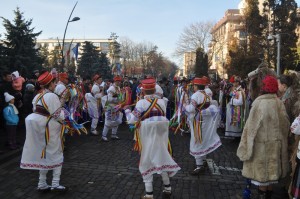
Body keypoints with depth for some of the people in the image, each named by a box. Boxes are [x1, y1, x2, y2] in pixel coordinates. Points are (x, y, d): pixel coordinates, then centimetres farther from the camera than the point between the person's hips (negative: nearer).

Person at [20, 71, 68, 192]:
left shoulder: (37, 97, 8)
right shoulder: (52, 96, -17)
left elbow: (36, 111, 10)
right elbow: (58, 115, -18)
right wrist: (63, 111, 2)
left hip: (39, 128, 8)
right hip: (49, 129, -7)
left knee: (44, 156, 15)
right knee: (56, 155, 5)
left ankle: (42, 184, 22)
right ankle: (55, 184, 4)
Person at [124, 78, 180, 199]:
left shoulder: (141, 103, -12)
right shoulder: (161, 102, 0)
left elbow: (132, 119, -11)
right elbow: (163, 116, 6)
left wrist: (126, 110, 5)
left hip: (148, 137, -4)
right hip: (161, 136, 4)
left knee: (147, 163, 7)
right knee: (161, 158, 20)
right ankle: (167, 188, 29)